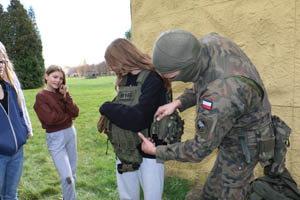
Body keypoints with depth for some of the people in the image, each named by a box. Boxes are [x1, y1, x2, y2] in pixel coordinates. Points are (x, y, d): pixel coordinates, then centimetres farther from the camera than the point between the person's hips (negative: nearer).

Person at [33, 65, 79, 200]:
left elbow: (75, 112, -4)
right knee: (67, 177, -8)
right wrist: (68, 116, -5)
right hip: (55, 137, -6)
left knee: (73, 173, 15)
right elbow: (51, 118, -18)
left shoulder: (62, 94, 6)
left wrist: (66, 95, -10)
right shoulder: (41, 96, -9)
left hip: (71, 132, 6)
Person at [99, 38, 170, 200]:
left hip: (148, 153, -6)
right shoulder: (124, 80, 5)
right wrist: (110, 110, -14)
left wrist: (106, 108, -14)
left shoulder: (152, 80, -19)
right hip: (124, 152, 7)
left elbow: (137, 119, -27)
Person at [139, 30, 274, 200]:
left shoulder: (221, 96, -43)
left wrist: (156, 152, -13)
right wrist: (177, 103, -9)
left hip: (241, 147, -8)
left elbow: (200, 149, -28)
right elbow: (204, 86, 3)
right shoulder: (209, 42, -17)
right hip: (235, 132, 8)